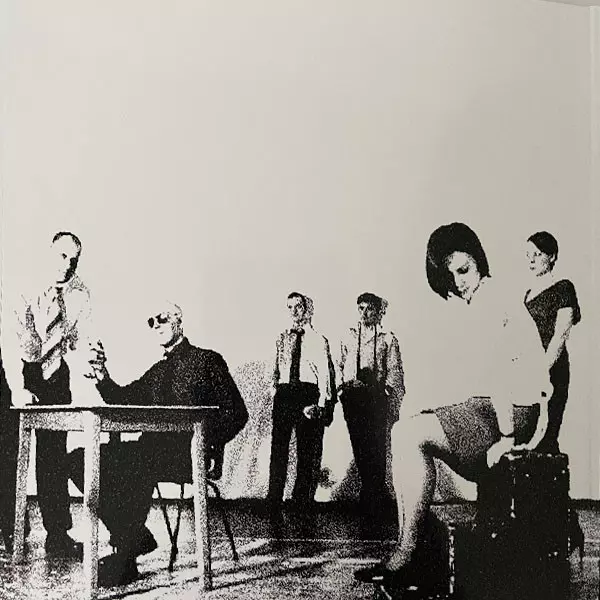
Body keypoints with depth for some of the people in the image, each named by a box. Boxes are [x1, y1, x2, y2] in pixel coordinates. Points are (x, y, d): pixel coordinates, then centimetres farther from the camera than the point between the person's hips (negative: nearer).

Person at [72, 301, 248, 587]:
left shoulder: (207, 360, 4)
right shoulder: (157, 371, 25)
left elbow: (236, 413, -3)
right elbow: (123, 400, 17)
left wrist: (204, 444, -14)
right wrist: (102, 377, -2)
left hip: (188, 451, -7)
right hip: (152, 449, 8)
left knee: (137, 465, -38)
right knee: (79, 460, -8)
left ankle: (124, 559, -27)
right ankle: (137, 538, -8)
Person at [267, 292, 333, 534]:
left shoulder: (318, 340, 5)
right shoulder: (282, 338, 16)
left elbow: (324, 374, 0)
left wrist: (322, 403, -10)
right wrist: (274, 388, 5)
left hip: (308, 394, -2)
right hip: (284, 393, 2)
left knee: (307, 451, 3)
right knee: (278, 449, -4)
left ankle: (302, 501, 13)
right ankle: (274, 504, -3)